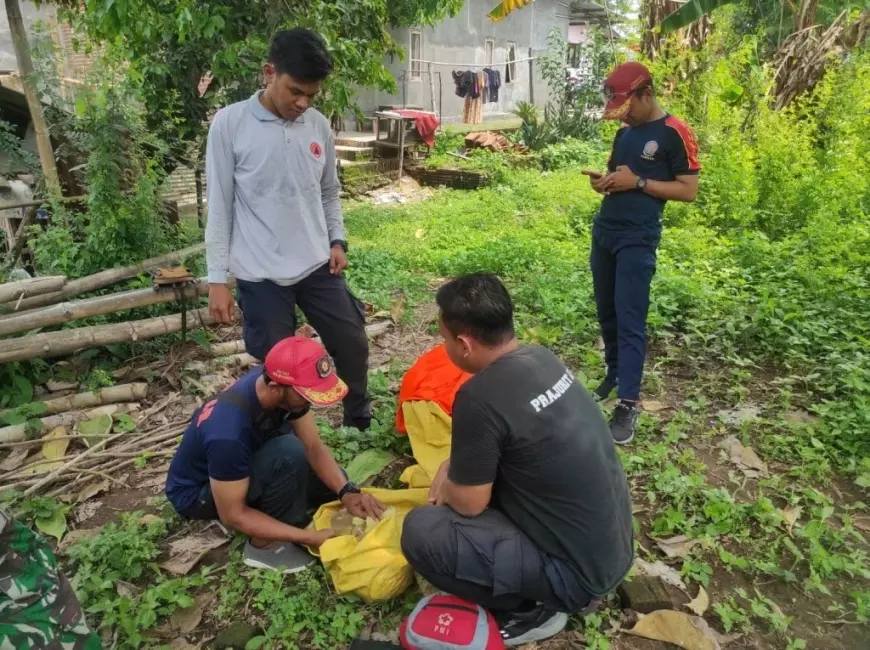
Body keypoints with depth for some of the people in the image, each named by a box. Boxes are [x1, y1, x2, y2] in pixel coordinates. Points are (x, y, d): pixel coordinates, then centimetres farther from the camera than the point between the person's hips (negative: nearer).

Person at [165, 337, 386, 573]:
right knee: (289, 454, -34)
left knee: (333, 481, -3)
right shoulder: (229, 433, -40)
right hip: (197, 492, -7)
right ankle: (265, 544, -14)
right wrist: (310, 538, -31)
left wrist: (347, 492, -26)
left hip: (246, 462, 7)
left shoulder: (279, 384, -19)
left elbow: (314, 447, -11)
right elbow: (233, 515, -30)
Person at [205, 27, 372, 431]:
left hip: (317, 266, 4)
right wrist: (217, 277, -7)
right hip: (261, 275, -4)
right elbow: (219, 206, -5)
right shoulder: (229, 124, -8)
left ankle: (361, 425, 36)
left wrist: (337, 240, 2)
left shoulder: (319, 126, 4)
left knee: (353, 344, 11)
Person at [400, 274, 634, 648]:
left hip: (578, 569, -8)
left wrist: (446, 483, 6)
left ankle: (535, 610, 6)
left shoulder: (480, 396, -27)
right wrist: (453, 468, 11)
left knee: (420, 532, -12)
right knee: (482, 468, 21)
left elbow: (469, 503, -14)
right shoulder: (541, 358, -2)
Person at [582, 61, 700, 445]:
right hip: (603, 231, 7)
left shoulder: (675, 134, -7)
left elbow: (689, 190, -9)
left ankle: (628, 404, -4)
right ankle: (614, 374, 31)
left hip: (638, 240, -7)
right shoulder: (625, 132, 13)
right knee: (606, 312, 13)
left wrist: (638, 182, -17)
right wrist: (602, 180, 1)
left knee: (630, 319, -9)